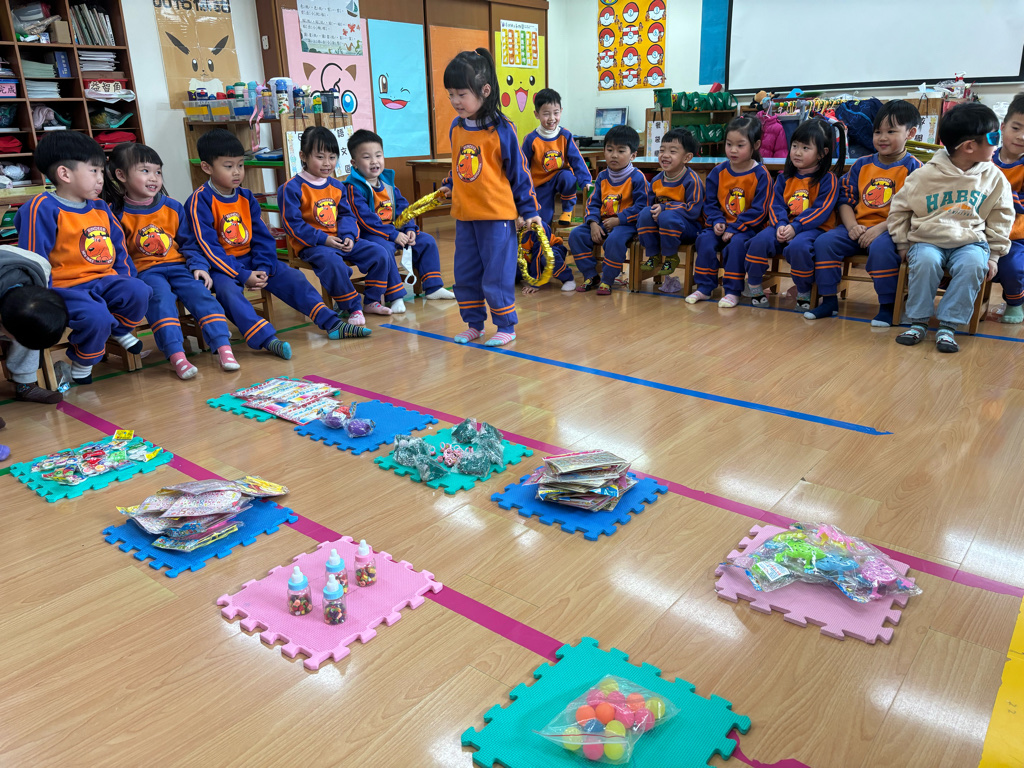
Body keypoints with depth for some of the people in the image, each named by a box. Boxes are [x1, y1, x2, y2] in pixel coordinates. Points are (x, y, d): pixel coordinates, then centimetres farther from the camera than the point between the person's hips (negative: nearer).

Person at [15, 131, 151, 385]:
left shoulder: (100, 208, 13)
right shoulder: (43, 209, -10)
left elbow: (118, 247, 20)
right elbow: (33, 260, -12)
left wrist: (126, 278, 8)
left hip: (103, 281, 6)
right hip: (65, 287, -6)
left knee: (139, 291, -23)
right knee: (96, 316, -32)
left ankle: (120, 329, 10)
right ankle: (82, 362, 0)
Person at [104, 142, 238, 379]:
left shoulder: (173, 207, 12)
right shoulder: (117, 214, 2)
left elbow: (188, 242, 14)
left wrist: (198, 265, -2)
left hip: (178, 266, 3)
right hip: (145, 272, -3)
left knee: (200, 293, -24)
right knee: (160, 297, -32)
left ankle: (223, 348, -32)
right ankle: (177, 357, -43)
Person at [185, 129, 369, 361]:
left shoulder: (246, 197, 8)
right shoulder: (200, 201, -12)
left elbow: (262, 236, 6)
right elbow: (208, 247, -17)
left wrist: (263, 269, -12)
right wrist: (242, 275, -23)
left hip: (250, 259, 6)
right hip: (220, 265, -6)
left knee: (292, 277, -8)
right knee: (228, 290, -36)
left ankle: (332, 324, -9)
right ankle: (267, 340, -51)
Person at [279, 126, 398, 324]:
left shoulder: (337, 186, 12)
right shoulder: (291, 188, -8)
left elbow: (346, 215, 14)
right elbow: (293, 224, -13)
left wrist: (348, 236, -8)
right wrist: (323, 239, -19)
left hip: (340, 240, 6)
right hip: (311, 246, -6)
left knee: (380, 254, -6)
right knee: (333, 263, -37)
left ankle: (371, 301, 7)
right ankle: (353, 309, -22)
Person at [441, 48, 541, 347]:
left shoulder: (501, 129, -10)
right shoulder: (456, 127, 6)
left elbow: (519, 171, -5)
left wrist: (529, 209, -3)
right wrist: (449, 186, 14)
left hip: (496, 214, -6)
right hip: (464, 214, 6)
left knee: (497, 275, -1)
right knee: (465, 275, 12)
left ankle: (506, 327, 14)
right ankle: (474, 324, 26)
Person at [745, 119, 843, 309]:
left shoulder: (827, 179, -1)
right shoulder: (784, 177, 14)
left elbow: (821, 211, -11)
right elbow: (776, 205, 5)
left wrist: (795, 227, -22)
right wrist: (780, 225, -15)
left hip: (812, 228, -4)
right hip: (785, 225, 4)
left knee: (798, 246, -36)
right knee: (760, 240, -25)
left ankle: (804, 292, -13)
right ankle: (753, 285, -6)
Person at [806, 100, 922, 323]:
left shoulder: (913, 168, -1)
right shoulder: (862, 165, 14)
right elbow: (846, 200, 11)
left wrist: (880, 228, -22)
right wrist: (852, 226, -8)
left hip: (891, 229, -5)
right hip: (858, 227, 5)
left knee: (880, 247, -37)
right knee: (824, 242, -17)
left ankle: (887, 306, -19)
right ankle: (829, 301, -7)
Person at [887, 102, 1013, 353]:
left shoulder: (994, 177, 5)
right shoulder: (926, 175, -4)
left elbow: (1001, 218, 13)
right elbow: (898, 209, 5)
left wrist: (993, 255, 7)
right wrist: (903, 245, 1)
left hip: (970, 241, 2)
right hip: (927, 239, -1)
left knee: (973, 264, -31)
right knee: (925, 261, -34)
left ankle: (947, 326, -21)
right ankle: (918, 322, -16)